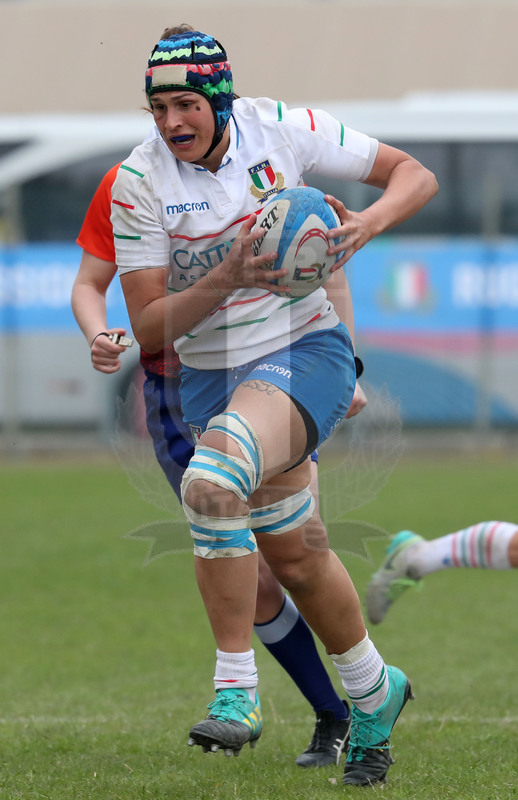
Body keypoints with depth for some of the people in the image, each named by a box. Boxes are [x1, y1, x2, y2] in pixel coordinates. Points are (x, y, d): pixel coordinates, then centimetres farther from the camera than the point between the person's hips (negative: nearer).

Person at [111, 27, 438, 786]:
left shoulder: (283, 130, -11)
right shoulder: (138, 182, -9)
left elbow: (415, 175, -2)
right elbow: (149, 329, -10)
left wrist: (368, 223, -22)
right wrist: (226, 281, -26)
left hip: (305, 352, -4)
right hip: (210, 376, 4)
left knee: (211, 484, -30)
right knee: (296, 558, 14)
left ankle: (236, 691, -21)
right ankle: (375, 694, 40)